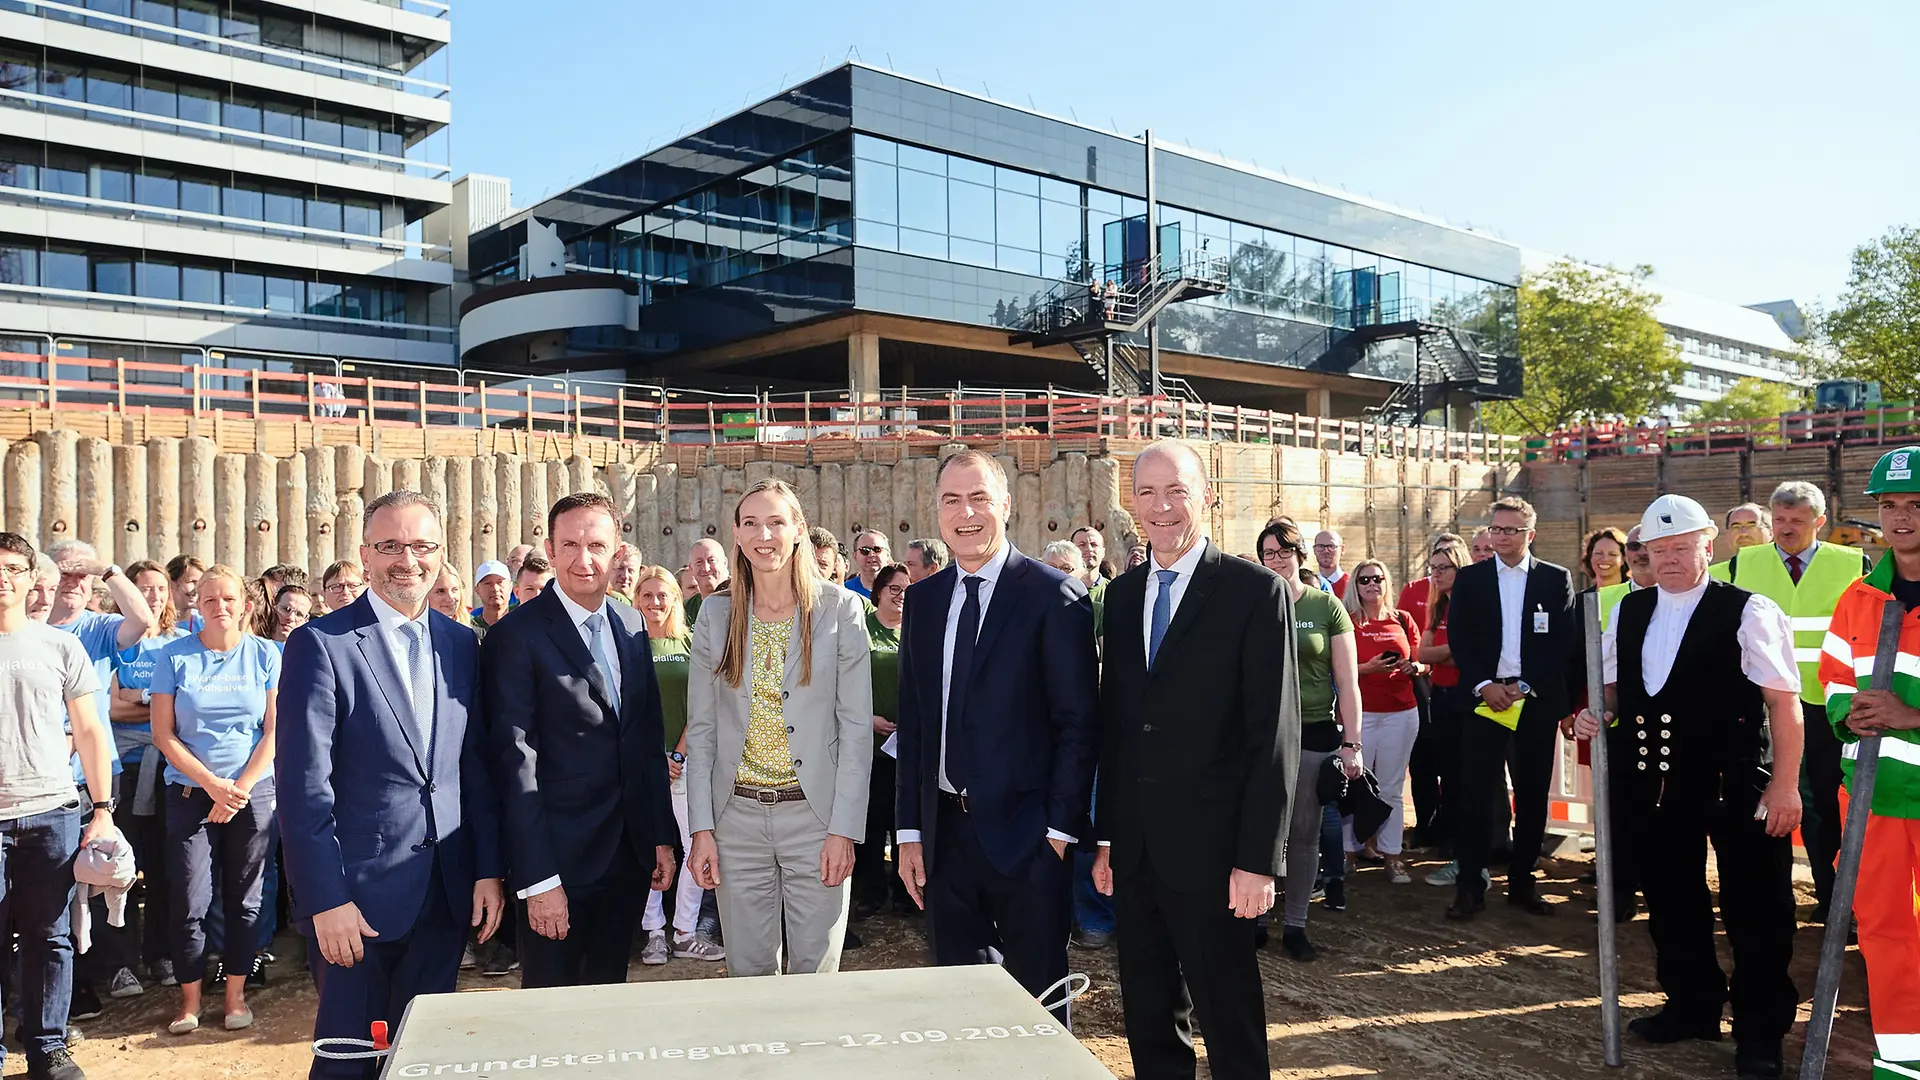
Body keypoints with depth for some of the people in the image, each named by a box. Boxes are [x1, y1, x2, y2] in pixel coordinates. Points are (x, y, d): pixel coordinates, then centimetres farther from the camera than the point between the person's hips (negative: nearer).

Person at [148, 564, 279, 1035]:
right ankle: (189, 997, 13)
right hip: (190, 792, 0)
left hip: (254, 791, 0)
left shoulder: (265, 654, 2)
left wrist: (239, 788, -7)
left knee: (244, 897, 5)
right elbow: (164, 734, -1)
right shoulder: (175, 656, 1)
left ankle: (236, 993, 17)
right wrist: (212, 783, -9)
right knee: (189, 901, -2)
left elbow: (274, 731, 0)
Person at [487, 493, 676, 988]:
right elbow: (514, 763, -15)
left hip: (629, 854, 6)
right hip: (560, 858, -5)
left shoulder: (631, 623, 8)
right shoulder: (516, 636, -12)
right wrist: (537, 879, -17)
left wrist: (663, 836, 11)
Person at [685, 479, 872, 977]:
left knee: (815, 970, 6)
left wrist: (844, 828, -9)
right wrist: (702, 828, -1)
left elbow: (857, 725, -4)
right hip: (737, 816, 2)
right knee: (748, 971, 11)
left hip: (815, 812, -2)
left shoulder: (840, 609, -3)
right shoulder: (716, 613, 4)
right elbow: (701, 726, 5)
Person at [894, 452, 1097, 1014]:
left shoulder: (1056, 596, -8)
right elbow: (912, 720, 10)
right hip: (944, 833, 5)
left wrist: (1062, 827, -12)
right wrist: (910, 830, 7)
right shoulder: (923, 599, 9)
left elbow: (1077, 721, -8)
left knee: (1037, 995, 8)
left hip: (1026, 835, -5)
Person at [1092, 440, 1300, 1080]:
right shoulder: (1122, 595, 10)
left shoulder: (1256, 593, -8)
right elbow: (1112, 721, 12)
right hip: (1134, 848, 6)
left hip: (1210, 847, -5)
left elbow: (1275, 734, -10)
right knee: (1149, 1020, 16)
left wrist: (1258, 859, -13)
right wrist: (1104, 837, 10)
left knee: (1231, 1026, 6)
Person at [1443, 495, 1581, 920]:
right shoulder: (1469, 579, 6)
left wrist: (1525, 687, -10)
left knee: (1532, 796, 7)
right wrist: (1483, 685, -11)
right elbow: (1458, 639, 2)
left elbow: (1566, 644, -1)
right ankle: (1470, 886, 3)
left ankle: (1522, 883, 18)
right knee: (1477, 794, -3)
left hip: (1537, 701, 1)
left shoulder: (1557, 579, 5)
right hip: (1485, 696, 0)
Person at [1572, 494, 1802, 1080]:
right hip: (1654, 783, 5)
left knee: (1755, 910, 4)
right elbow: (1613, 685, 21)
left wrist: (1785, 784, -14)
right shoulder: (1628, 612, 8)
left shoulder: (1748, 612, -8)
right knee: (1670, 901, 16)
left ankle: (1760, 1030, 21)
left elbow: (1784, 703, -10)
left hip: (1734, 784, -5)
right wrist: (1597, 713, 0)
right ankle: (1692, 1005, 34)